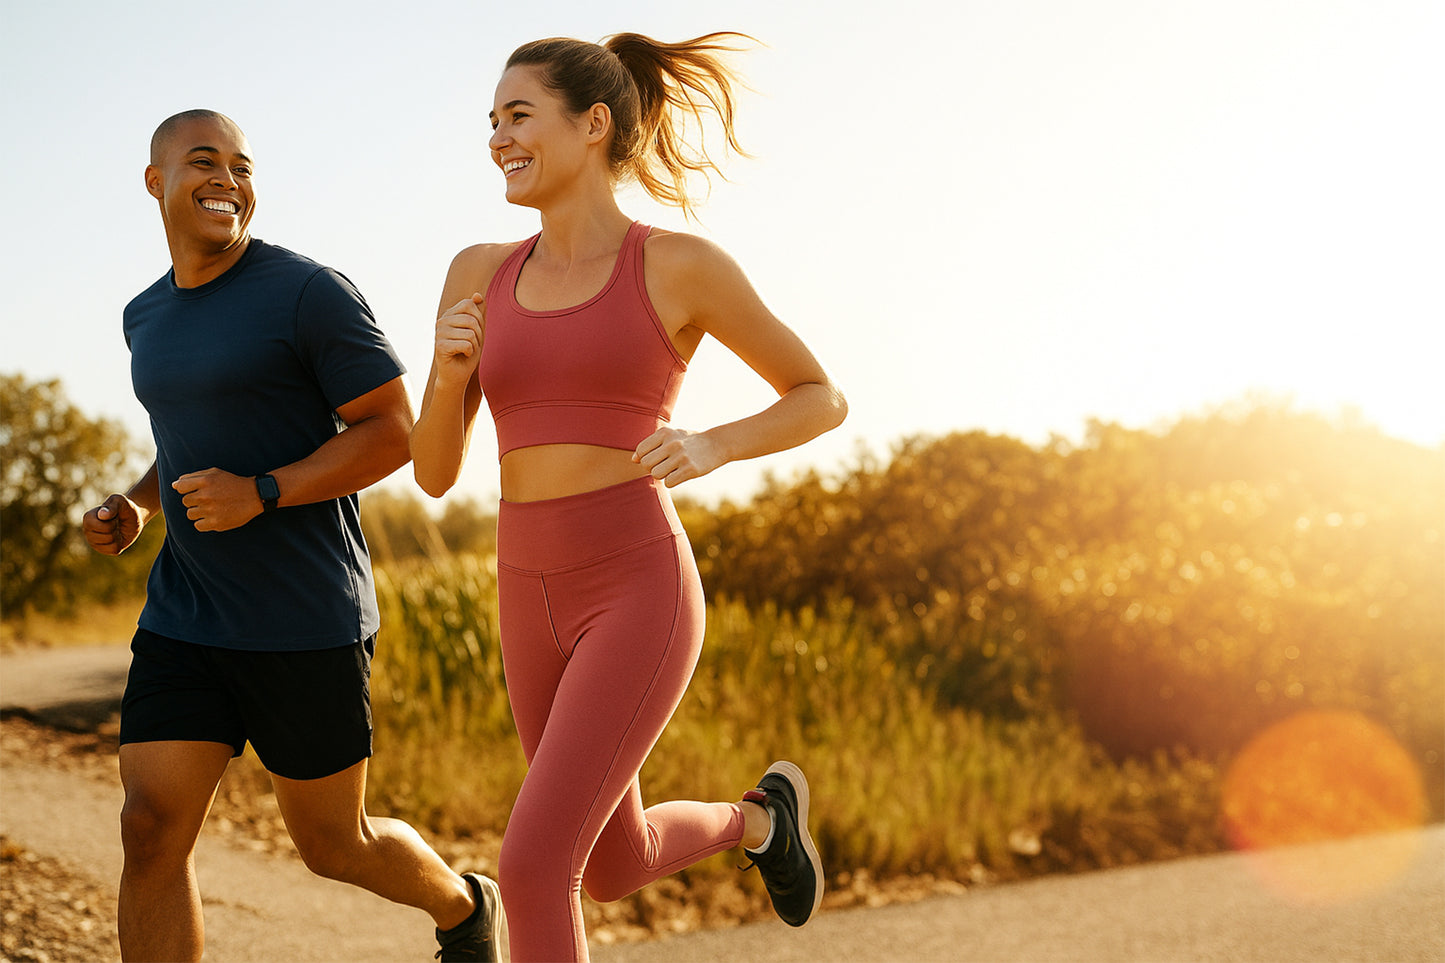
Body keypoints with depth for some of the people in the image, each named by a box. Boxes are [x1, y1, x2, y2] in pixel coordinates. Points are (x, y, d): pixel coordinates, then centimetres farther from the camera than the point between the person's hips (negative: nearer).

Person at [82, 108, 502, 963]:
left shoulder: (313, 292, -11)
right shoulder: (148, 317, 12)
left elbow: (396, 431, -12)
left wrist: (260, 495, -24)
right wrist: (134, 509, 5)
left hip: (308, 626, -5)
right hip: (185, 624, 6)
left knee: (332, 844, 8)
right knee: (152, 831, -8)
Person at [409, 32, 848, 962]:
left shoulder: (683, 265, -2)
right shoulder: (481, 273, 10)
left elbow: (824, 398, 7)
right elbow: (434, 472, 10)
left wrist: (710, 447, -12)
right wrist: (450, 367, -11)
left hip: (640, 598, -6)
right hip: (538, 609, 6)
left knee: (531, 869, -16)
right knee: (615, 869, 21)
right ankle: (759, 816, 52)